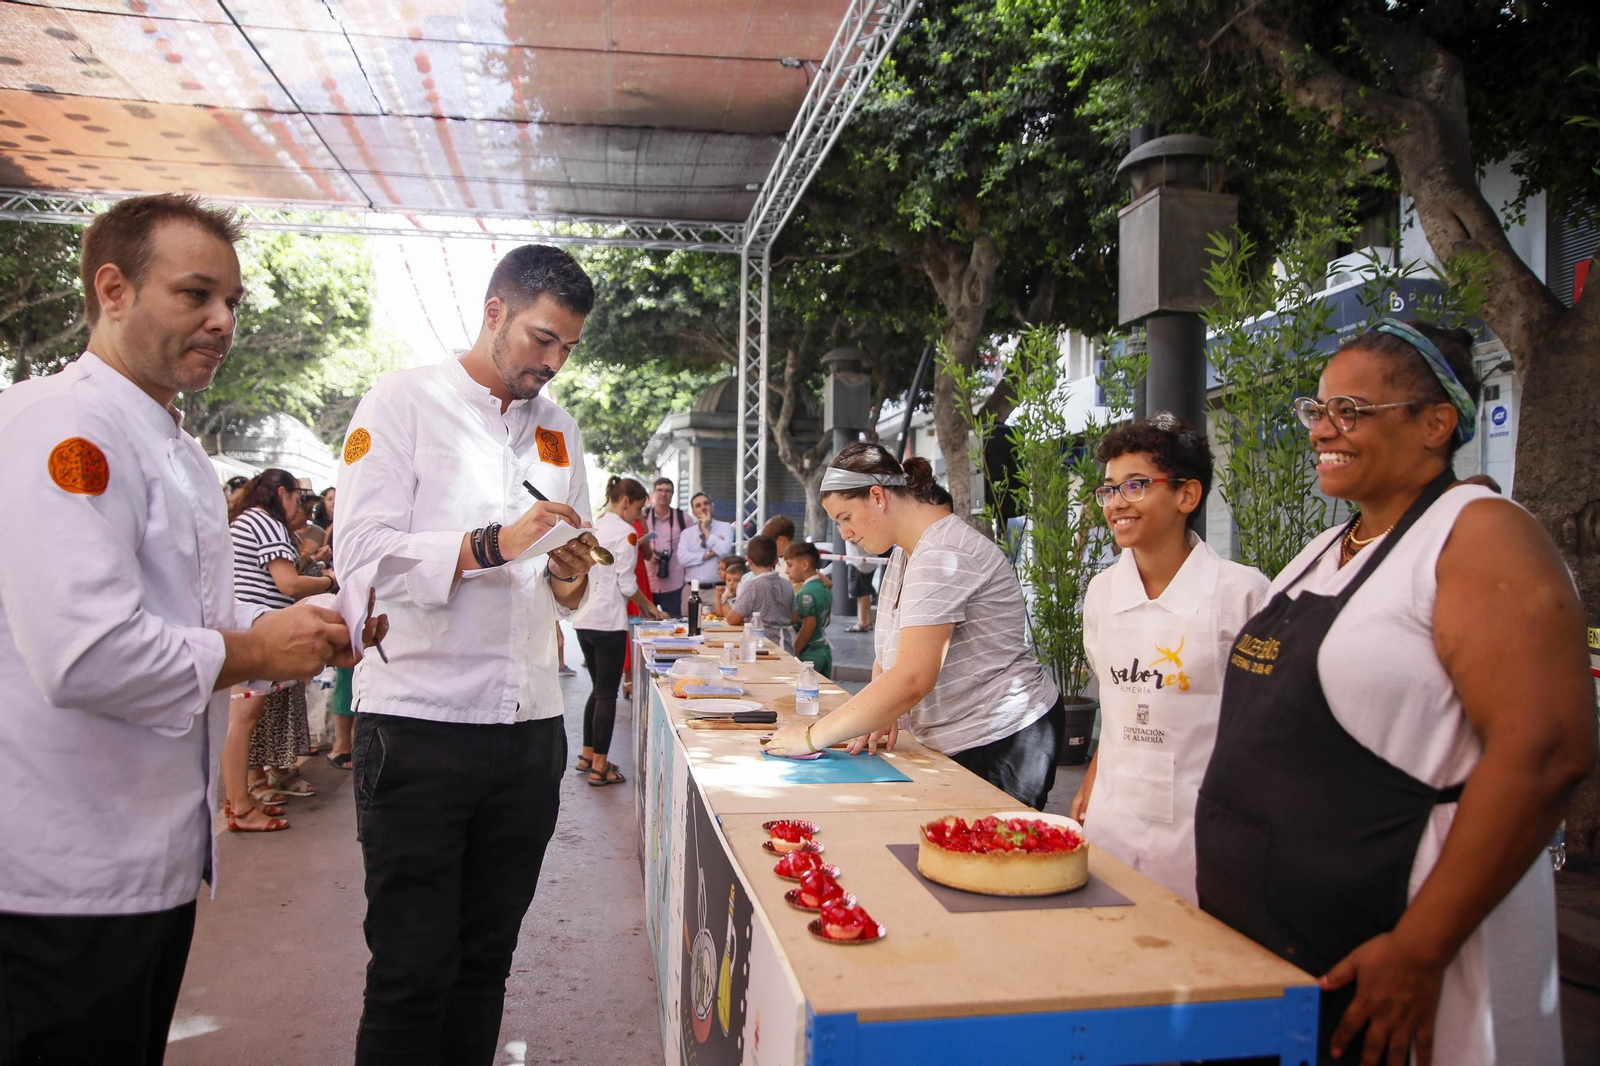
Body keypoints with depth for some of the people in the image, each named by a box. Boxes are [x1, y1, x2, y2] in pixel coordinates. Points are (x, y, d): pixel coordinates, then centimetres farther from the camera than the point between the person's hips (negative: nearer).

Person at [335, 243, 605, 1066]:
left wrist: (569, 580, -5)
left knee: (486, 959, 14)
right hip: (420, 722, -5)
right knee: (413, 970, 1)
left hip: (530, 725, 5)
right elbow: (362, 556, -11)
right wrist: (495, 545, -23)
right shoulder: (405, 401, -1)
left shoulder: (558, 429, 15)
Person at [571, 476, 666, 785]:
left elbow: (586, 574, 15)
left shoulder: (593, 528, 12)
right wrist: (649, 607, 4)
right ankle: (600, 767, 5)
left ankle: (587, 756, 26)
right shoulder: (624, 532, -11)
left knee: (598, 689, 19)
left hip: (585, 619, 8)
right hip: (608, 621, -8)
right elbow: (626, 583, -13)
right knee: (607, 693, 0)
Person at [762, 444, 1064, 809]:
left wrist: (813, 737, -24)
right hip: (957, 746, 9)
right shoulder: (904, 553, 12)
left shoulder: (942, 554, -22)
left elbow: (911, 679, -30)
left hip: (1006, 747, -9)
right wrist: (879, 717, -9)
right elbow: (891, 653, 11)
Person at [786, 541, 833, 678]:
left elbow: (809, 625, -21)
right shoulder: (824, 588, 9)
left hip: (809, 653, -9)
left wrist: (795, 652, -15)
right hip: (824, 649, 9)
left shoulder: (806, 592, -17)